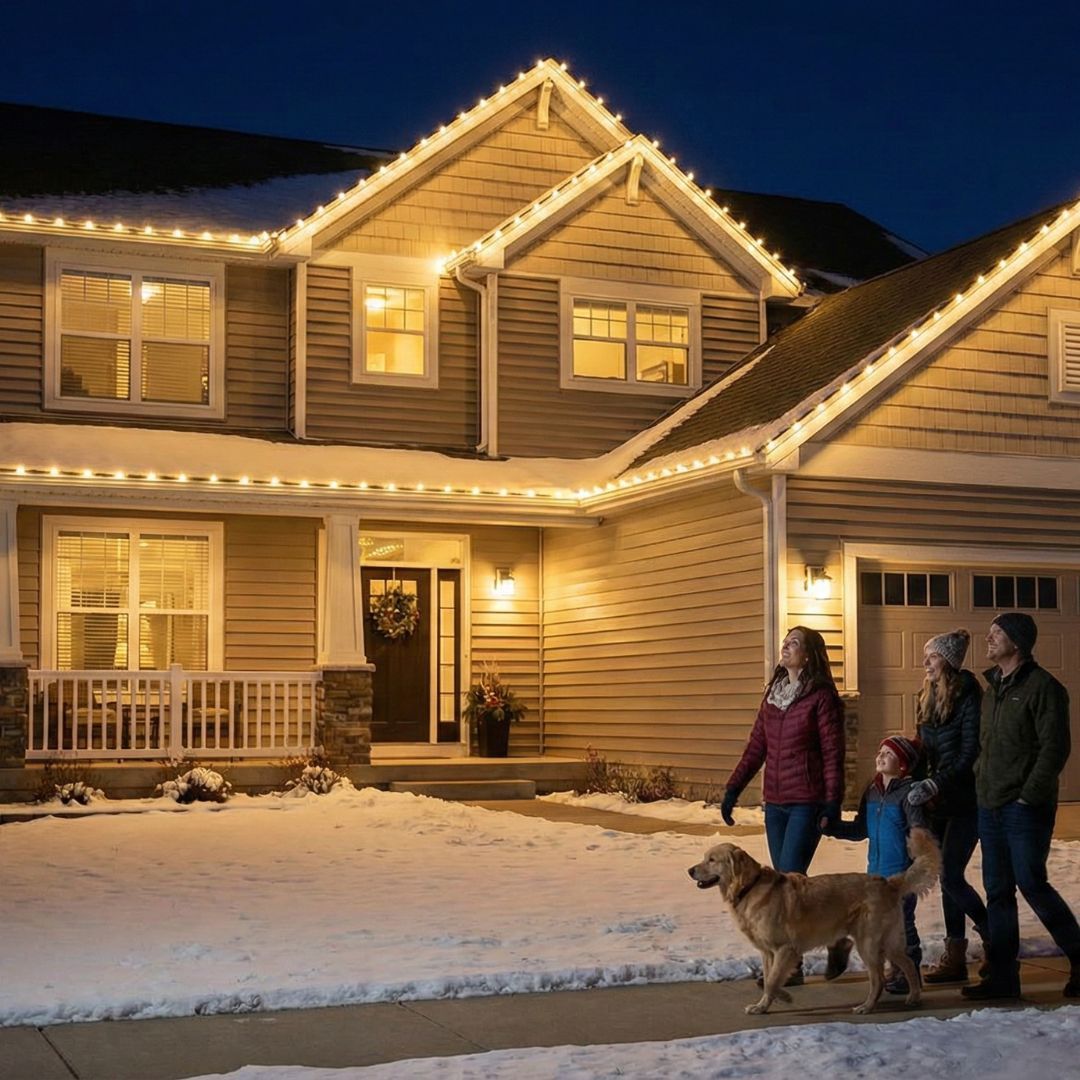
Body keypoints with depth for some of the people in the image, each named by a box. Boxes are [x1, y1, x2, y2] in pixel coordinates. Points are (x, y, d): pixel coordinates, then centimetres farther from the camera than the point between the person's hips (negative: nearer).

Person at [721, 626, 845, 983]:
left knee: (790, 878, -10)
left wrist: (832, 802, -16)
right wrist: (733, 789, 10)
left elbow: (832, 752, -10)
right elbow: (756, 746, 15)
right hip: (775, 802, 7)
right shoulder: (773, 693, 12)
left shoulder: (822, 696, -7)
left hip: (806, 803, -7)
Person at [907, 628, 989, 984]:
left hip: (964, 801, -7)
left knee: (951, 877, -9)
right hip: (938, 801, 7)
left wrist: (935, 784, -22)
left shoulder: (968, 698, -12)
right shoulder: (928, 699, 11)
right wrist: (915, 778, 2)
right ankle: (955, 958, 13)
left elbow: (970, 755, -17)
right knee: (948, 877, 8)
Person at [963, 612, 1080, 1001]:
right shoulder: (993, 688, 16)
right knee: (997, 890, 8)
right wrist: (980, 783, 11)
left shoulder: (1042, 687, -10)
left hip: (1025, 808, -8)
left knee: (1031, 883, -7)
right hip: (990, 806, 8)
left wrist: (1029, 795, -17)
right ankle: (1002, 976, 14)